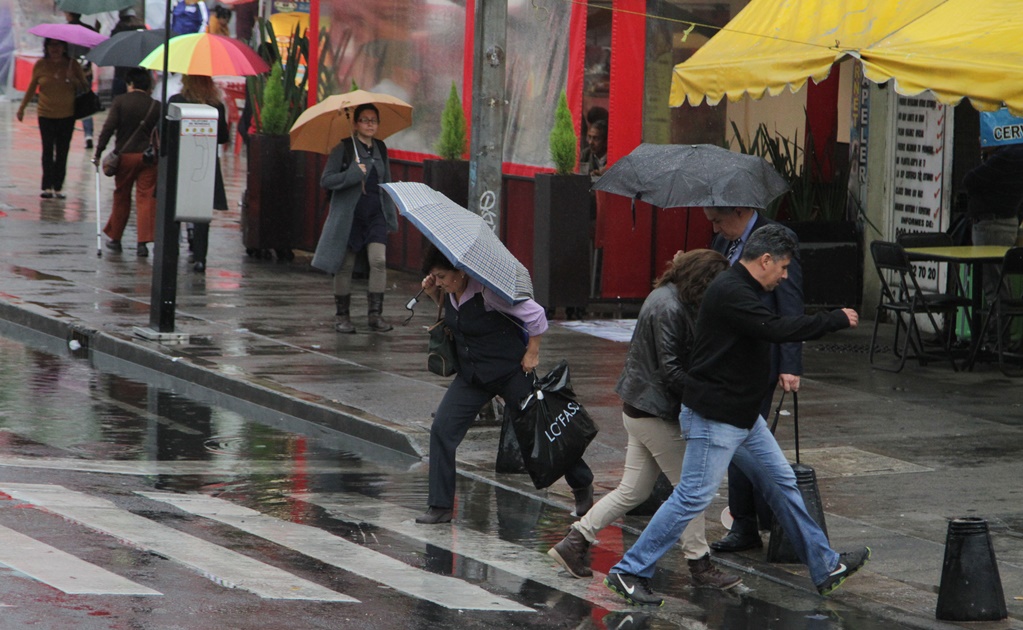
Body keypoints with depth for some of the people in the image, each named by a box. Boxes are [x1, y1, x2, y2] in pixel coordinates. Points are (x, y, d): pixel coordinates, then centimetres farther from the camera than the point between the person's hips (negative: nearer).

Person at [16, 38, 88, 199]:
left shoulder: (72, 65, 1)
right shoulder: (40, 65, 1)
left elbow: (85, 87, 2)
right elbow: (32, 87, 12)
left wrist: (73, 79, -17)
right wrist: (22, 107, 14)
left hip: (67, 115, 1)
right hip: (46, 114, -1)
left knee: (62, 152, 0)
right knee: (48, 150, -9)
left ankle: (58, 187, 4)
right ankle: (47, 187, -9)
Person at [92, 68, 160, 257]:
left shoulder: (120, 102, -3)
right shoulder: (156, 106, 2)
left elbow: (108, 128, -9)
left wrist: (98, 152, -7)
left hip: (125, 155, 0)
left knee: (121, 198, 13)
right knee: (146, 199, -1)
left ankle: (115, 238, 22)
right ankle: (143, 242, -9)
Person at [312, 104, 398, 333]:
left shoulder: (380, 149, 11)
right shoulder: (344, 148, -4)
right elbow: (326, 180, -8)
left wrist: (391, 213, 17)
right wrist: (353, 175, -18)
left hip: (375, 213, 3)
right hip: (348, 214, -3)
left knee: (378, 260, -12)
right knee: (345, 265, 1)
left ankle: (375, 314, -8)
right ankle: (342, 316, 12)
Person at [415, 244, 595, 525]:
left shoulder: (487, 292, -25)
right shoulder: (449, 291, -3)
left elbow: (535, 314, -18)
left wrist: (532, 354, -11)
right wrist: (433, 294, 0)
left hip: (510, 373, -7)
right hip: (471, 375, 7)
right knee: (442, 430, -7)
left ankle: (583, 487, 29)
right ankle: (440, 507, -2)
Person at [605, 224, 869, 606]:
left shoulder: (740, 291, 13)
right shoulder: (729, 294, -21)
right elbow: (777, 329, -27)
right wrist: (837, 320, -20)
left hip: (743, 416, 11)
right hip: (713, 417, -11)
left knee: (782, 483, 13)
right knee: (693, 497, -7)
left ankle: (824, 567, 22)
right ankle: (628, 572, 1)